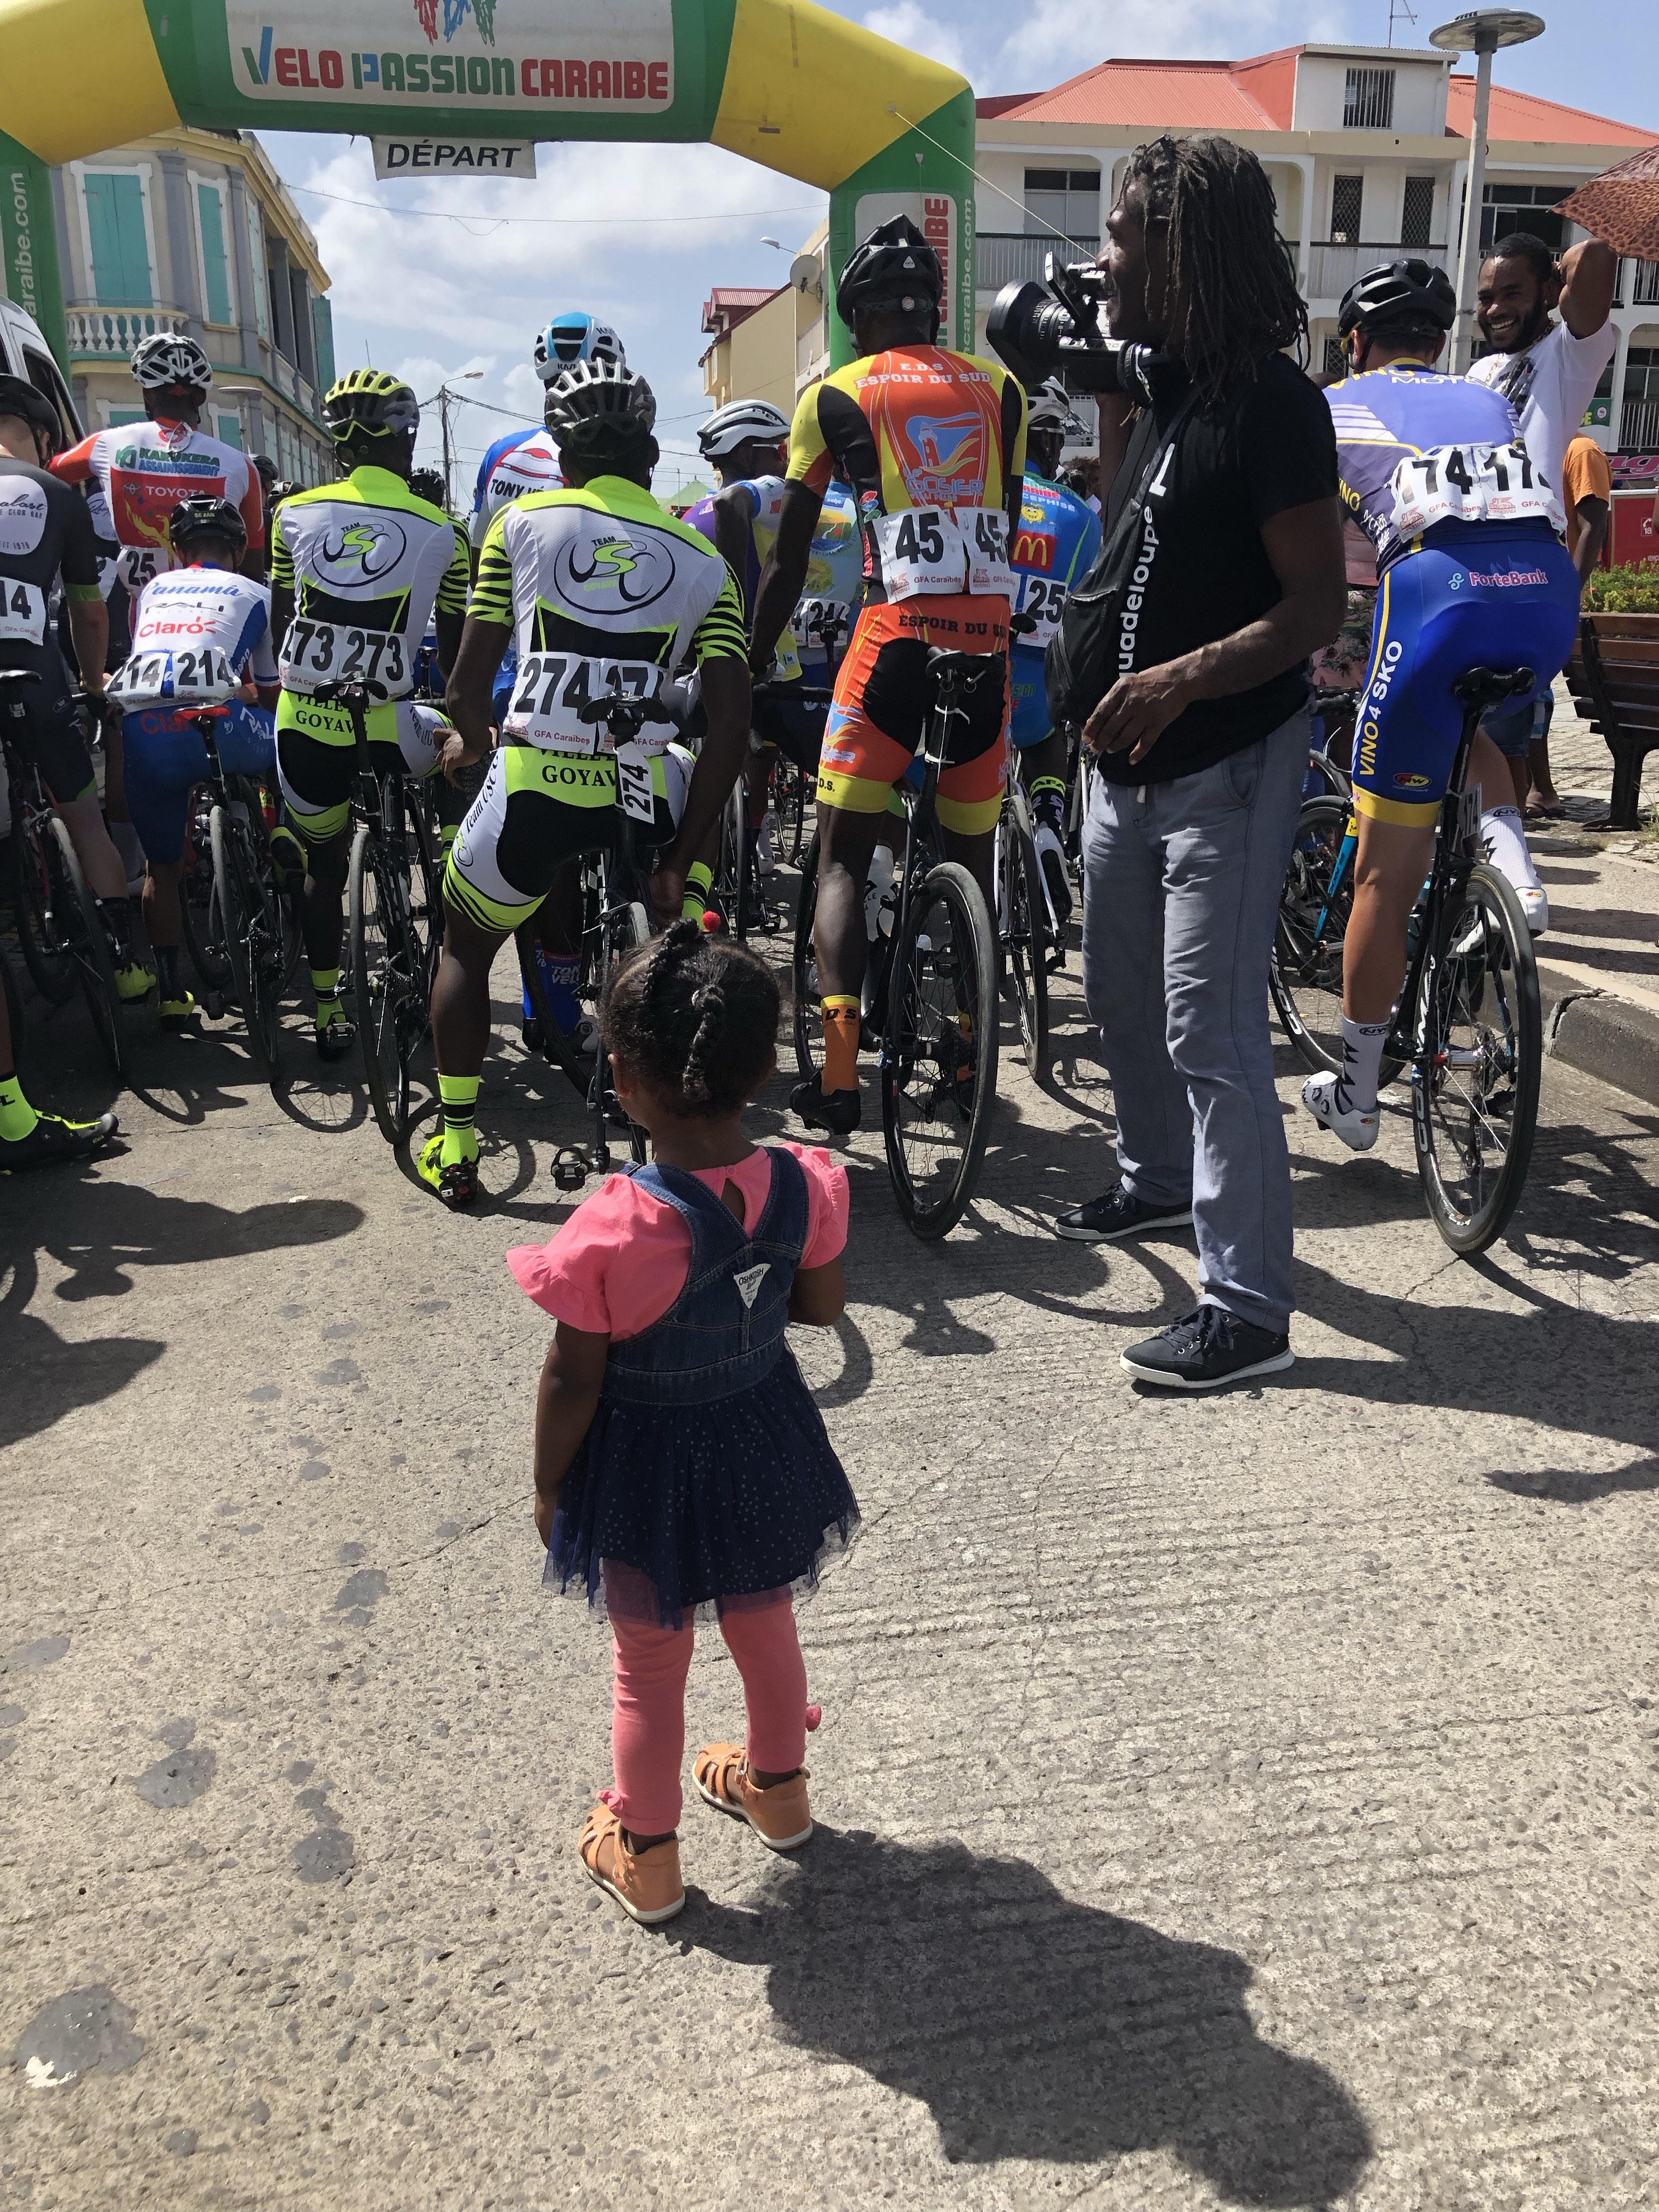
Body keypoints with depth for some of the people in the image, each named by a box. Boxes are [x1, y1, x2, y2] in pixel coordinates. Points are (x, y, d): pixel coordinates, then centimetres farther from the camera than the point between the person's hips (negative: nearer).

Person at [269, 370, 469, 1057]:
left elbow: (279, 621, 12)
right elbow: (454, 647, 6)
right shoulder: (442, 532, -2)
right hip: (385, 728, -2)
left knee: (323, 866, 20)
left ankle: (329, 1015, 25)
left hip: (301, 720, 2)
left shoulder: (295, 514, 4)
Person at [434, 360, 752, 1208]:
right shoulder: (705, 563, 9)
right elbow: (731, 731, -1)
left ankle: (455, 1146, 24)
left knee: (465, 945, 25)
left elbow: (467, 683, 5)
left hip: (532, 790, -1)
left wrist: (471, 740, 28)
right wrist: (677, 862, 3)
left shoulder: (522, 522, 7)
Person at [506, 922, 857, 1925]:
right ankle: (778, 1788, 53)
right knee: (764, 1621, 28)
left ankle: (646, 1859, 39)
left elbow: (574, 1382, -19)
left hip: (648, 1464, -4)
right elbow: (823, 1308, -2)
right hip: (763, 1437, 4)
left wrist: (549, 1485, -3)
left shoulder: (614, 1230, -31)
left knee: (650, 1663, 18)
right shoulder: (802, 1184, -19)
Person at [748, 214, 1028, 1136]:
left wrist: (752, 663, 21)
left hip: (897, 635, -3)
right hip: (988, 637, 3)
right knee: (971, 859, 15)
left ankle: (839, 1073, -9)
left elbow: (788, 560, 11)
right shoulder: (1000, 388, 17)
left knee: (844, 859, 3)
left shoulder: (835, 395, 8)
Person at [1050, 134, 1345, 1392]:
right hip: (1134, 760, 9)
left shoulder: (1270, 401, -15)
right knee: (1122, 998, 20)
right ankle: (1158, 1180, 43)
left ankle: (1248, 1309, -3)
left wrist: (1184, 678, -34)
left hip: (1228, 766, -9)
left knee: (1211, 1032, -11)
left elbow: (1319, 606, -21)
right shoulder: (1165, 391, 13)